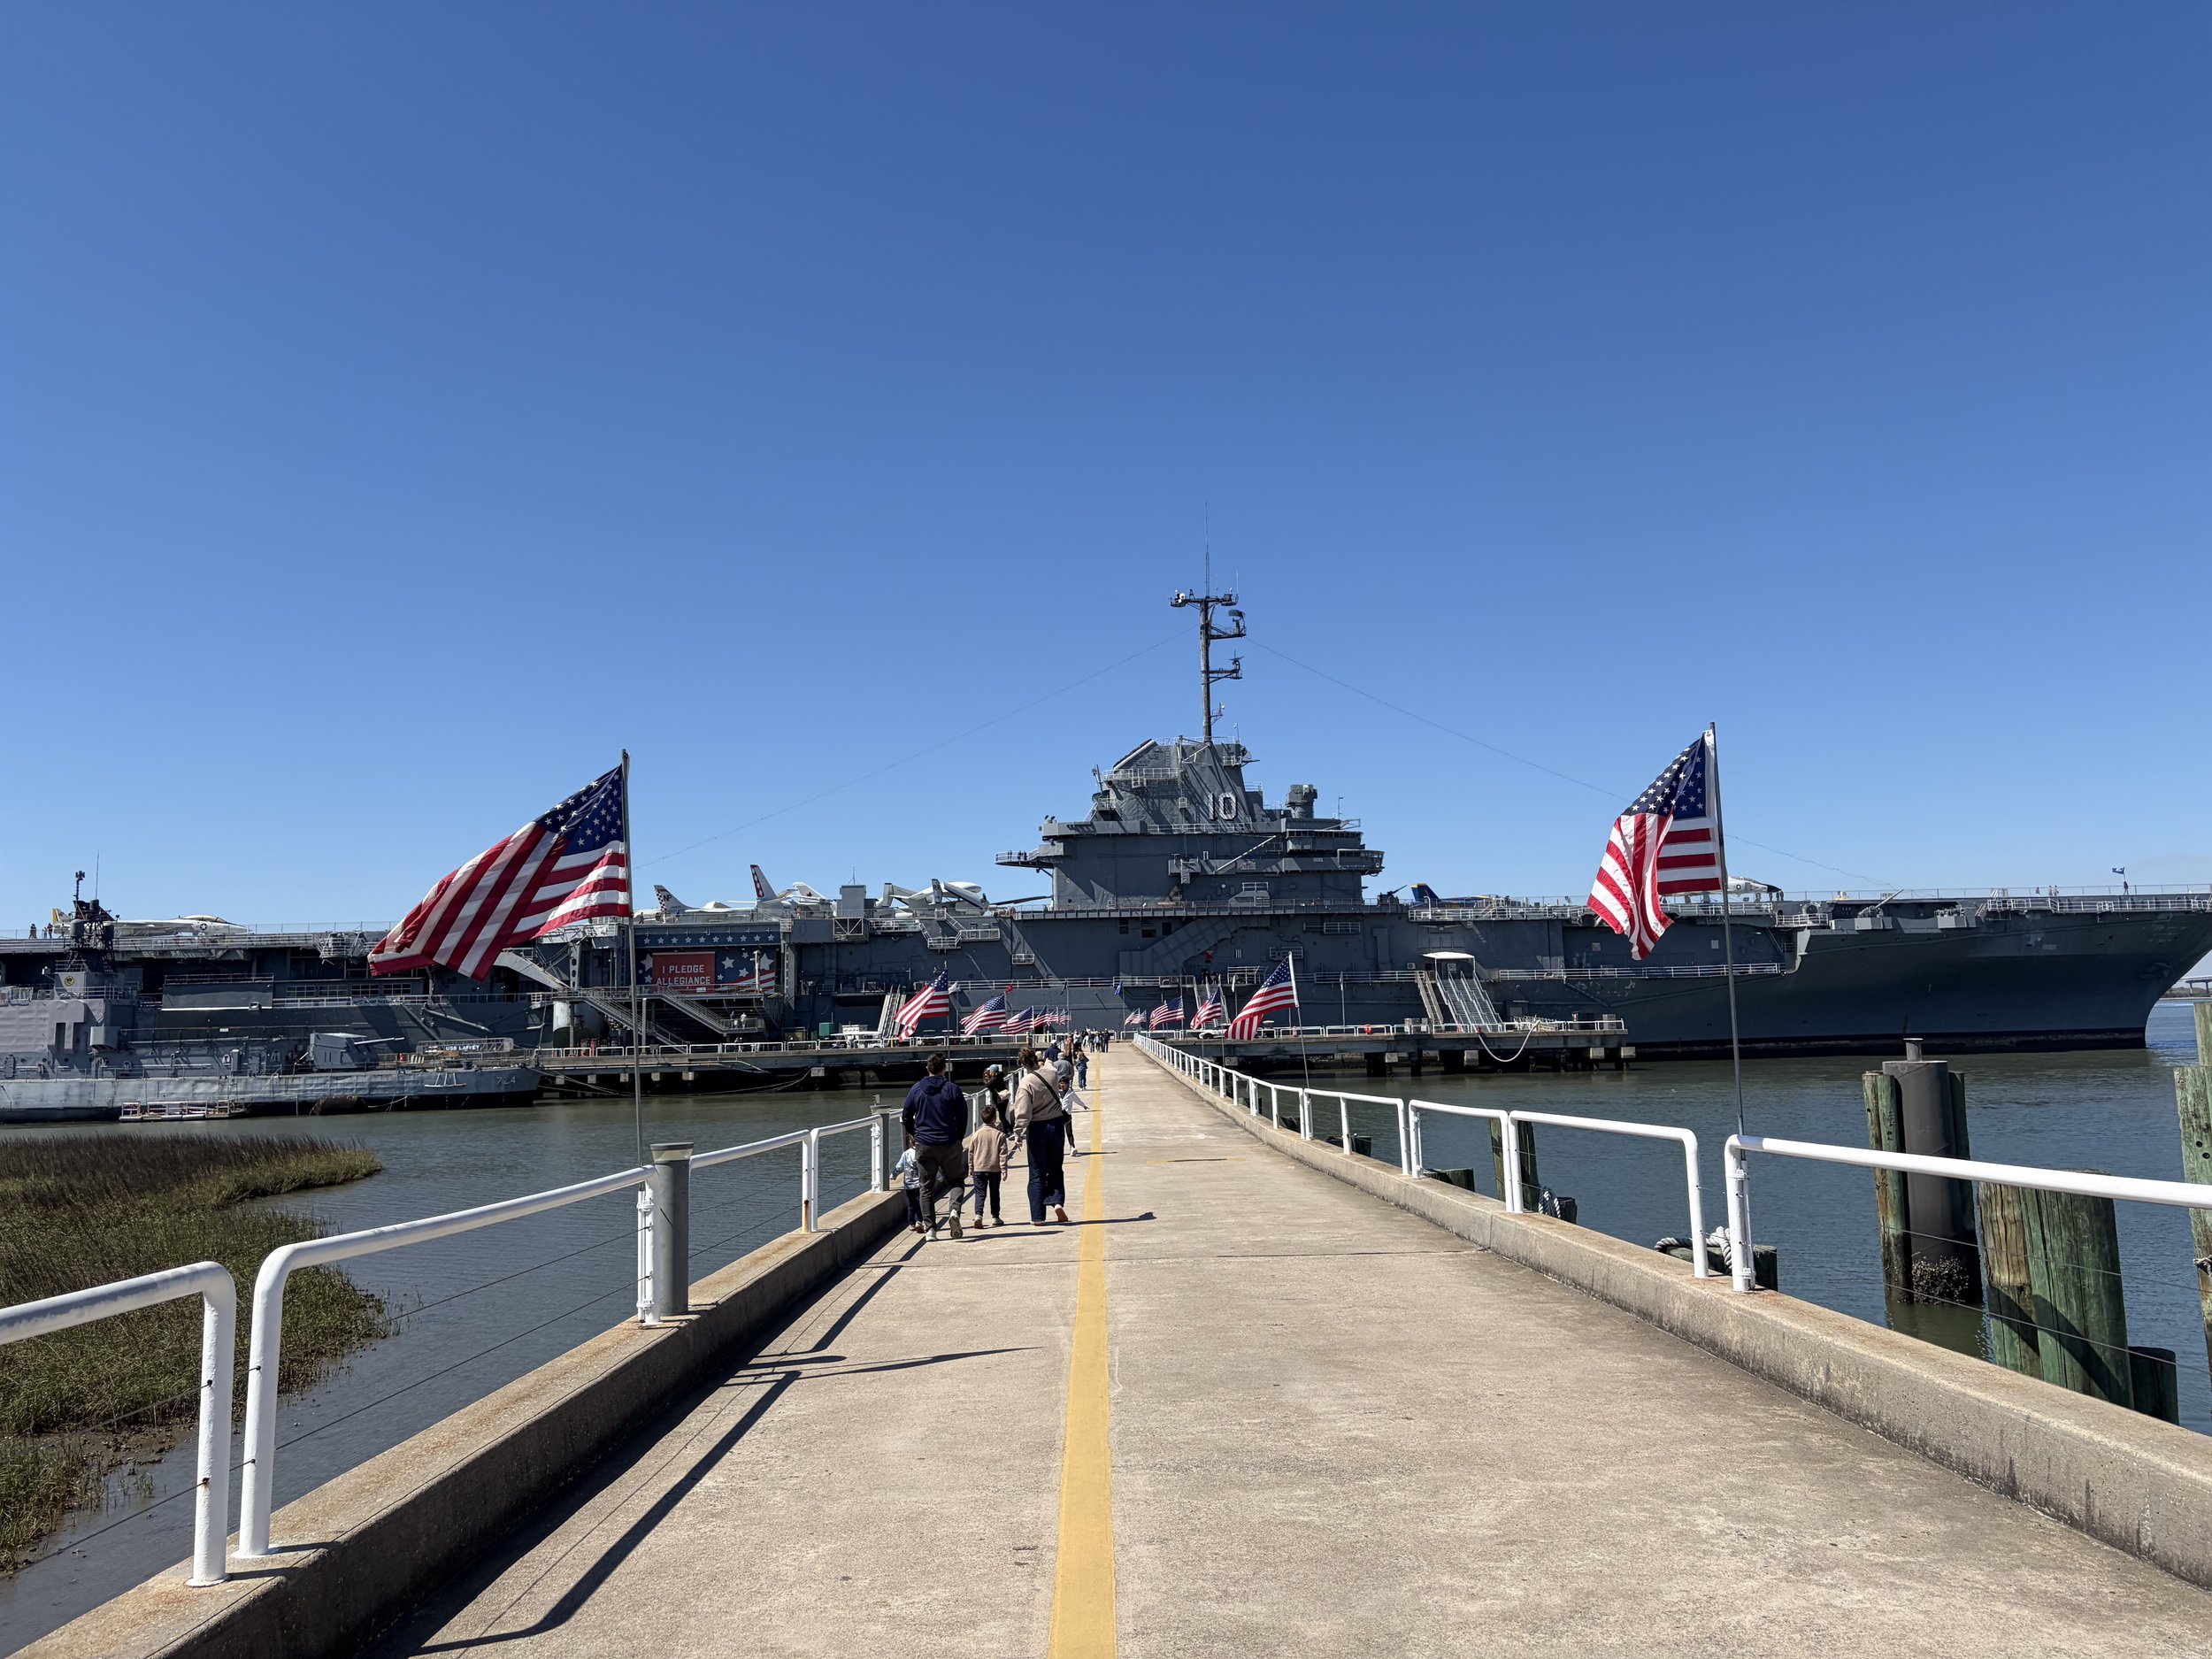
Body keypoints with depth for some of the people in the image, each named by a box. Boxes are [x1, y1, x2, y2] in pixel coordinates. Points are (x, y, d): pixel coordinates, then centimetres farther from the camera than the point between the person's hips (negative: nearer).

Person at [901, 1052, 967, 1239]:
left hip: (923, 1145, 1)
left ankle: (930, 1228, 6)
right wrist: (958, 1138, 14)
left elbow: (906, 1116, 9)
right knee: (956, 1180, 13)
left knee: (926, 1188, 9)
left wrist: (913, 1134, 26)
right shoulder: (953, 1089, -4)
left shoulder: (916, 1089, 2)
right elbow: (963, 1118, -2)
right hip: (949, 1144, -1)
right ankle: (955, 1210, -14)